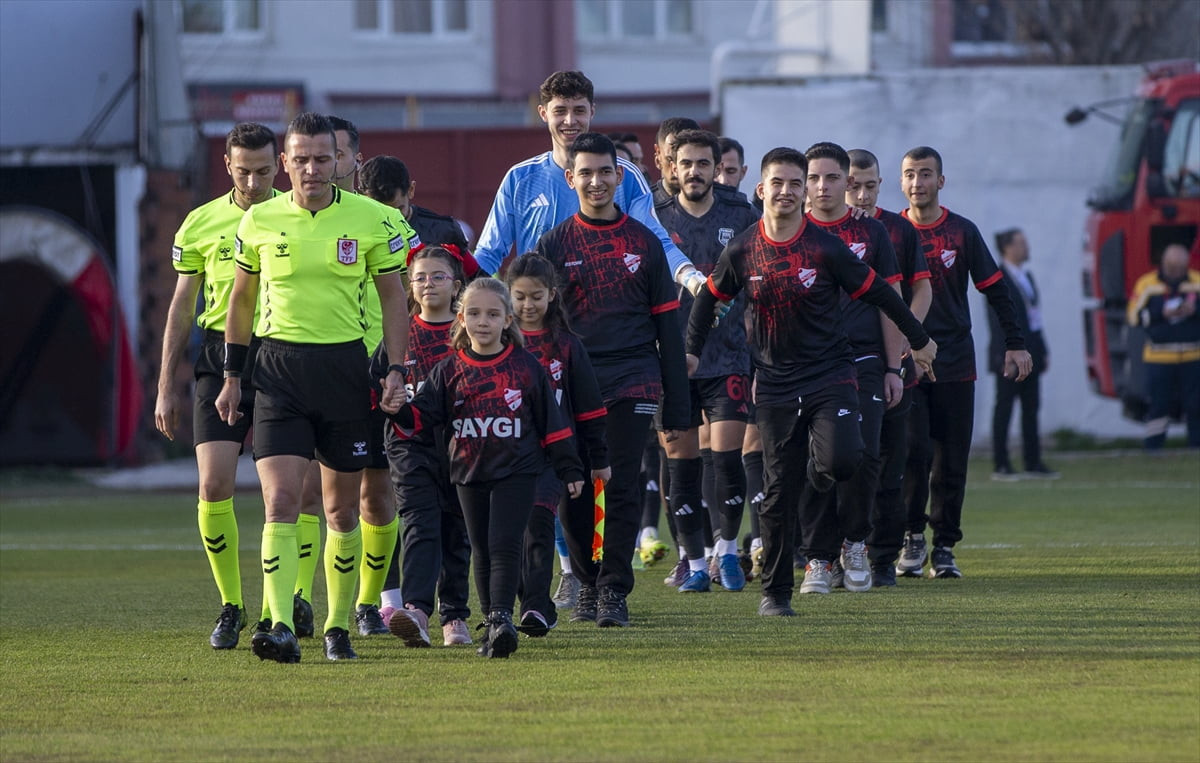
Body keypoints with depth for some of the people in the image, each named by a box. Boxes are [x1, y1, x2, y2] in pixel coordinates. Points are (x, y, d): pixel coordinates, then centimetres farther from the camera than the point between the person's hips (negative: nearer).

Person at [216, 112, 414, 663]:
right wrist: (232, 376, 13)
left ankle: (338, 627, 20)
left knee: (342, 511, 7)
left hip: (345, 365, 0)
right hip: (279, 368, 0)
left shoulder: (371, 220, -1)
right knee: (280, 502, -13)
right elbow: (241, 298, 13)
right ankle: (281, 628, -20)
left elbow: (392, 296, 6)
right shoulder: (259, 221, 1)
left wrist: (397, 369, -2)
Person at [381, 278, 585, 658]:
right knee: (482, 552, 9)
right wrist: (399, 412, -22)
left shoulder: (526, 367, 0)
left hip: (516, 472, -3)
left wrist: (569, 469, 7)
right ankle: (493, 626, 16)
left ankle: (500, 618, -21)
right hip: (469, 473, 3)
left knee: (504, 545, -15)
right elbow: (423, 417, 0)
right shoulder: (449, 371, 3)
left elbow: (550, 421, 5)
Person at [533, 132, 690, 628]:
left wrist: (677, 410, 6)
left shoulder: (643, 242, 9)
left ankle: (614, 592, -4)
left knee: (620, 488, -8)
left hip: (632, 383, -1)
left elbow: (667, 326, 10)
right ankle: (587, 584, 15)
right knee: (575, 491, 0)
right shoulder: (554, 245, 7)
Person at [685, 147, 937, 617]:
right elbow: (710, 297, 18)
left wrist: (919, 340, 12)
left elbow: (879, 293, 4)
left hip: (830, 375, -2)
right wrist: (692, 350, 15)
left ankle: (818, 470, 13)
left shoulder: (826, 248, -7)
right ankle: (774, 593, 12)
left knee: (841, 461, -25)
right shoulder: (742, 251, 0)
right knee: (778, 494, 1)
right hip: (775, 382, 2)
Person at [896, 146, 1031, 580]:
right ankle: (912, 537, -1)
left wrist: (1015, 344, 5)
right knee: (912, 450, -14)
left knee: (951, 462, 1)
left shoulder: (962, 232, 7)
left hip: (955, 364, 1)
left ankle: (945, 548, 8)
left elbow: (995, 288, 10)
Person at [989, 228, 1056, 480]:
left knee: (1031, 408, 9)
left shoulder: (1026, 276, 16)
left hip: (1030, 353, 8)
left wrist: (1042, 350, 15)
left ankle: (1033, 463, 14)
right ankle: (1000, 466, 0)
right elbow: (996, 320, -15)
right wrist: (1005, 357, -21)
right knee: (1004, 408, -3)